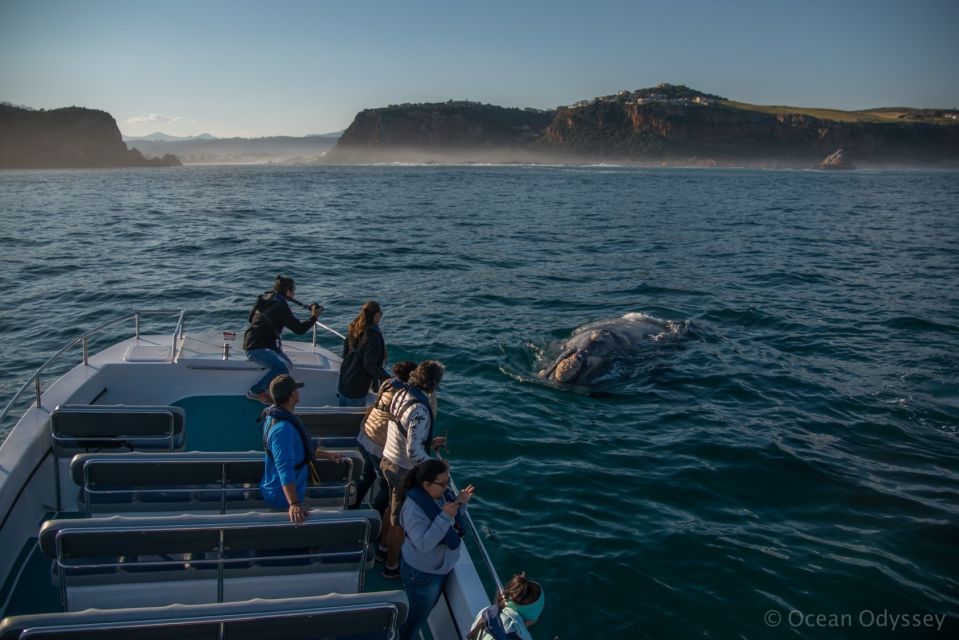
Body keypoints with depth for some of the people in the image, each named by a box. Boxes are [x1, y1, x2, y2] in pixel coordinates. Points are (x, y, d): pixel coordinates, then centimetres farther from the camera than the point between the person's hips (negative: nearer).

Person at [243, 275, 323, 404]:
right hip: (256, 348, -11)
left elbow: (251, 317, 26)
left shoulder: (266, 298, 11)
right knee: (282, 368, -26)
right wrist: (314, 317, -6)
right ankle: (255, 392, -11)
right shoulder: (280, 307, -19)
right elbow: (300, 329, -18)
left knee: (288, 365, 9)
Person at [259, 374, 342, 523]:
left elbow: (296, 449, 17)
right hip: (283, 498, -10)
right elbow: (285, 469, -38)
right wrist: (294, 504, -45)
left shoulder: (277, 416, 4)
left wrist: (326, 455, 17)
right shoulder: (282, 428, -30)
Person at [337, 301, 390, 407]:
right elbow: (370, 365, -25)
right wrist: (387, 378, -24)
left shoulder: (354, 330, 2)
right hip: (357, 386, -8)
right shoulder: (373, 335, -23)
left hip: (344, 379, 8)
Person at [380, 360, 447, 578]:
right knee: (400, 519, 12)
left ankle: (385, 546, 51)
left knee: (393, 508, 30)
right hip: (404, 470, -8)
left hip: (388, 460, 8)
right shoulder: (420, 410, -31)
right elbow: (413, 451, -31)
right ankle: (392, 566, 30)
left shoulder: (401, 394, -4)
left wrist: (430, 442, 11)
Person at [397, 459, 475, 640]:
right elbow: (423, 544, -38)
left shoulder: (441, 493, -10)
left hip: (442, 566, 8)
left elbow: (453, 520, 7)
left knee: (427, 609, 30)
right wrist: (445, 516, -40)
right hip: (422, 573, -8)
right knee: (415, 616, 15)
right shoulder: (413, 509, -34)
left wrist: (461, 502, -13)